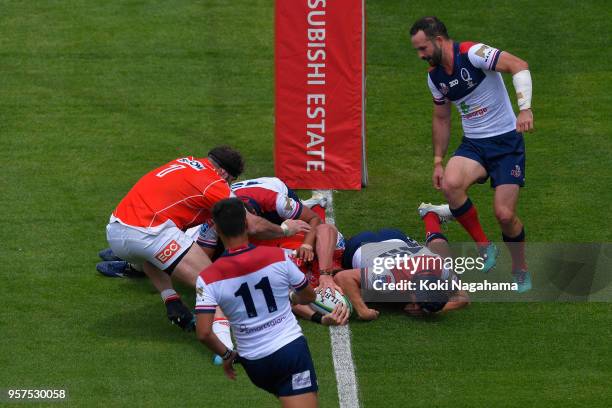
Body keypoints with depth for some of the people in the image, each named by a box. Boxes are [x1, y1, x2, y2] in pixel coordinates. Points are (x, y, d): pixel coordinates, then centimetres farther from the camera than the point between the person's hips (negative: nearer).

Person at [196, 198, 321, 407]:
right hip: (291, 349, -2)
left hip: (254, 363, 2)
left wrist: (226, 355, 4)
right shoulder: (278, 257, -7)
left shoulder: (208, 279, -9)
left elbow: (203, 333, -14)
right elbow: (308, 296, 9)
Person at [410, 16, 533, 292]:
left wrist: (525, 109, -38)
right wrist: (438, 162, 17)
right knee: (450, 184, -26)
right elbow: (441, 119, 20)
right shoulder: (435, 76, 7)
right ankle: (484, 247, -8)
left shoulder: (472, 53, -17)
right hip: (473, 144, 5)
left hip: (506, 142, -5)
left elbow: (519, 66, -27)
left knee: (505, 215, -11)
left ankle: (521, 271, 18)